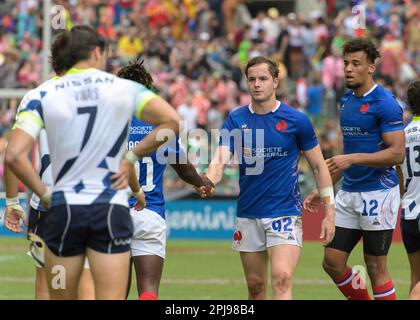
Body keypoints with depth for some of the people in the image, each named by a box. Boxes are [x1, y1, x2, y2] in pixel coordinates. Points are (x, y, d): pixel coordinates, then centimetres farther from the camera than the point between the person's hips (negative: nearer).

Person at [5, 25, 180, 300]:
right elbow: (171, 121, -10)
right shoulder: (124, 89, 1)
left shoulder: (44, 96, 2)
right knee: (110, 298, -3)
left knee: (61, 298, 12)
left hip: (64, 212, 1)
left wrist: (44, 194, 2)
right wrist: (132, 157, -1)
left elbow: (14, 155, -8)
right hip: (112, 210, -1)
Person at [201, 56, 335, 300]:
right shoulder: (236, 120, 1)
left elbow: (319, 166, 3)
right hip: (248, 214, 4)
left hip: (285, 213, -4)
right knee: (255, 286, 10)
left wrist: (329, 213, -1)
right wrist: (208, 181, -35)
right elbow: (220, 160, -11)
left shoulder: (297, 120, -5)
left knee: (282, 279, -20)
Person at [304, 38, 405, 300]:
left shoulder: (384, 103, -12)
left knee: (376, 268, -3)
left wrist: (353, 159, -24)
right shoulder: (347, 101, 12)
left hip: (378, 192, -8)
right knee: (332, 262, 5)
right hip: (349, 194, 8)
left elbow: (397, 153, -19)